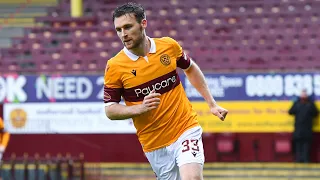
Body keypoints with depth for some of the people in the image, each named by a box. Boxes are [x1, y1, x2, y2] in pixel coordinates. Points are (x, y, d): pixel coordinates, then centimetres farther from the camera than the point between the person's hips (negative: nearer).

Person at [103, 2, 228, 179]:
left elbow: (190, 68, 17)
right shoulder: (114, 67, -8)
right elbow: (110, 110, -4)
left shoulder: (169, 45, -3)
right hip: (154, 144, 0)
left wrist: (212, 104, 16)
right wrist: (140, 108, -21)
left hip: (186, 130, 0)